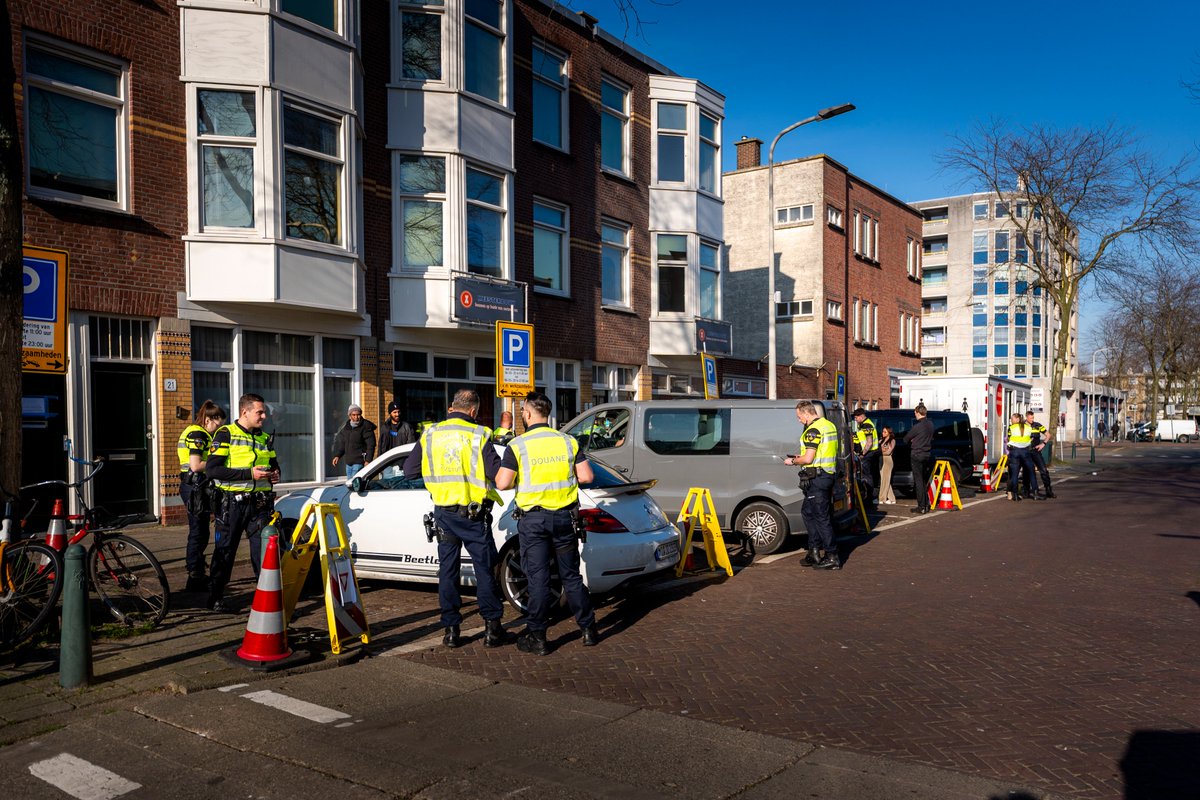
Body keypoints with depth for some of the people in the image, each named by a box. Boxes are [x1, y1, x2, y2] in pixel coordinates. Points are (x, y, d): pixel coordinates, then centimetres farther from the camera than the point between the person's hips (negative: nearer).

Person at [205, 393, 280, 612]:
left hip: (260, 503, 4)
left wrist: (275, 474, 3)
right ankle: (215, 597, 19)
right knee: (224, 552, 6)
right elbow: (212, 470, -14)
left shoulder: (265, 438, 14)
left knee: (265, 550, 1)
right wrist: (249, 473, -20)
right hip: (232, 503, -4)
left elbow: (274, 464, 28)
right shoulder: (225, 434, -4)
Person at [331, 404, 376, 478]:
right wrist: (337, 456, 9)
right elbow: (342, 444, 21)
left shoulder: (366, 427, -9)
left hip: (359, 462, -7)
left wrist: (368, 460, -20)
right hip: (348, 462, 7)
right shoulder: (346, 428, 12)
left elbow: (371, 445, -13)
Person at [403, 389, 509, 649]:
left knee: (447, 569, 12)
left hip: (443, 513, 3)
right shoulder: (479, 435, -11)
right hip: (474, 514, -3)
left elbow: (409, 471, 6)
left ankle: (451, 629, 15)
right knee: (484, 569, 6)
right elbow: (497, 473, -16)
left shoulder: (429, 435, 1)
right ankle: (492, 628, 9)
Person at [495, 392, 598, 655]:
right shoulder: (568, 441, 1)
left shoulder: (518, 445, -9)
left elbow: (502, 483, -15)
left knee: (538, 578, 3)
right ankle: (589, 630, 21)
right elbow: (586, 476, -2)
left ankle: (536, 637, 8)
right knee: (571, 575, 14)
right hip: (565, 517, 3)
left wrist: (518, 478, 7)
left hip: (534, 519, -3)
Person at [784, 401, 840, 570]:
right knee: (808, 511, 18)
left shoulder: (813, 430, -17)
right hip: (828, 474, 10)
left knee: (822, 517, -4)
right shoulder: (830, 425, 14)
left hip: (816, 478, -10)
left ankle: (832, 557, 1)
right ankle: (814, 551, 20)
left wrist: (793, 461, -3)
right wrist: (799, 458, 20)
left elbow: (808, 459, -21)